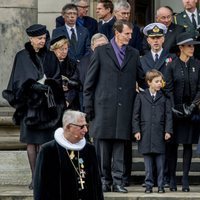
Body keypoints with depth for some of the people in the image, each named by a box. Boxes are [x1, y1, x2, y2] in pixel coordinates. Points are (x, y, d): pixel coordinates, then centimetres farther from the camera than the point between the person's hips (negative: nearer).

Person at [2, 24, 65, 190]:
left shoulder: (49, 57, 11)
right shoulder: (22, 57, 3)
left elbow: (57, 79, 8)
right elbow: (20, 81, -1)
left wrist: (45, 83, -11)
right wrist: (39, 86, -12)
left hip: (47, 106, 2)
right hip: (30, 105, -2)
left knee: (44, 142, -4)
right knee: (32, 142, -1)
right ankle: (35, 178, 1)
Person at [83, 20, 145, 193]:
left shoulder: (134, 54, 13)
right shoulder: (101, 52, 4)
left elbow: (141, 79, 18)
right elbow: (90, 81, 4)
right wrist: (88, 105, -1)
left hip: (125, 107, 2)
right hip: (104, 105, -2)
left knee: (120, 145, -1)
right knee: (104, 146, 0)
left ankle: (118, 181, 0)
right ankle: (105, 180, 7)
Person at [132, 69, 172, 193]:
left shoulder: (164, 97, 6)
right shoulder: (141, 96, 5)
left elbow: (168, 115, 5)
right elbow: (136, 115, 6)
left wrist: (168, 131, -3)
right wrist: (136, 130, -2)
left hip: (160, 134, 0)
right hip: (145, 134, 0)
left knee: (160, 163, 1)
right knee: (148, 164, 3)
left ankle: (161, 185, 8)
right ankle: (149, 185, 9)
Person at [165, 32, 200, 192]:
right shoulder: (172, 65, -1)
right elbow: (168, 89, -2)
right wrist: (173, 108, -11)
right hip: (176, 110, -2)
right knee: (174, 144, 1)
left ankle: (185, 178, 5)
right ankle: (172, 178, 5)